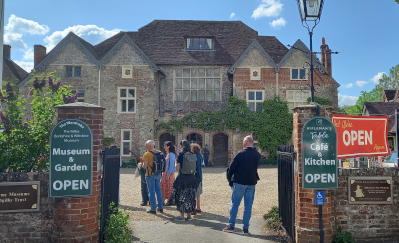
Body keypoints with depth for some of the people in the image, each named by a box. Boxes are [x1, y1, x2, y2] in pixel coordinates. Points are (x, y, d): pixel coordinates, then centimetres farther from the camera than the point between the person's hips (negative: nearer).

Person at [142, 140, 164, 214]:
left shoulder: (147, 154, -13)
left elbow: (145, 166, -16)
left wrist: (143, 163, 4)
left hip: (150, 175, -6)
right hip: (158, 174, 6)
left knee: (152, 192, 1)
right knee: (158, 190, 15)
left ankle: (153, 209, 6)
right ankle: (160, 207, 20)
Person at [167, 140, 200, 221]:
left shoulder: (181, 155, -13)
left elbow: (177, 168, -11)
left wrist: (176, 162, 4)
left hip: (182, 178, -5)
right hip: (191, 177, 5)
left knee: (181, 197, 6)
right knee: (190, 196, 13)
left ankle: (182, 216, 11)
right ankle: (189, 215, 20)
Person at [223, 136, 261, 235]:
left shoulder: (241, 153, -11)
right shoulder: (258, 155, 3)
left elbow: (232, 167, -7)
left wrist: (231, 176, 10)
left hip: (239, 182, -4)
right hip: (252, 182, 4)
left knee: (235, 204, 6)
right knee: (248, 205, 8)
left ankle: (231, 225, 9)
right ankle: (246, 228, 10)